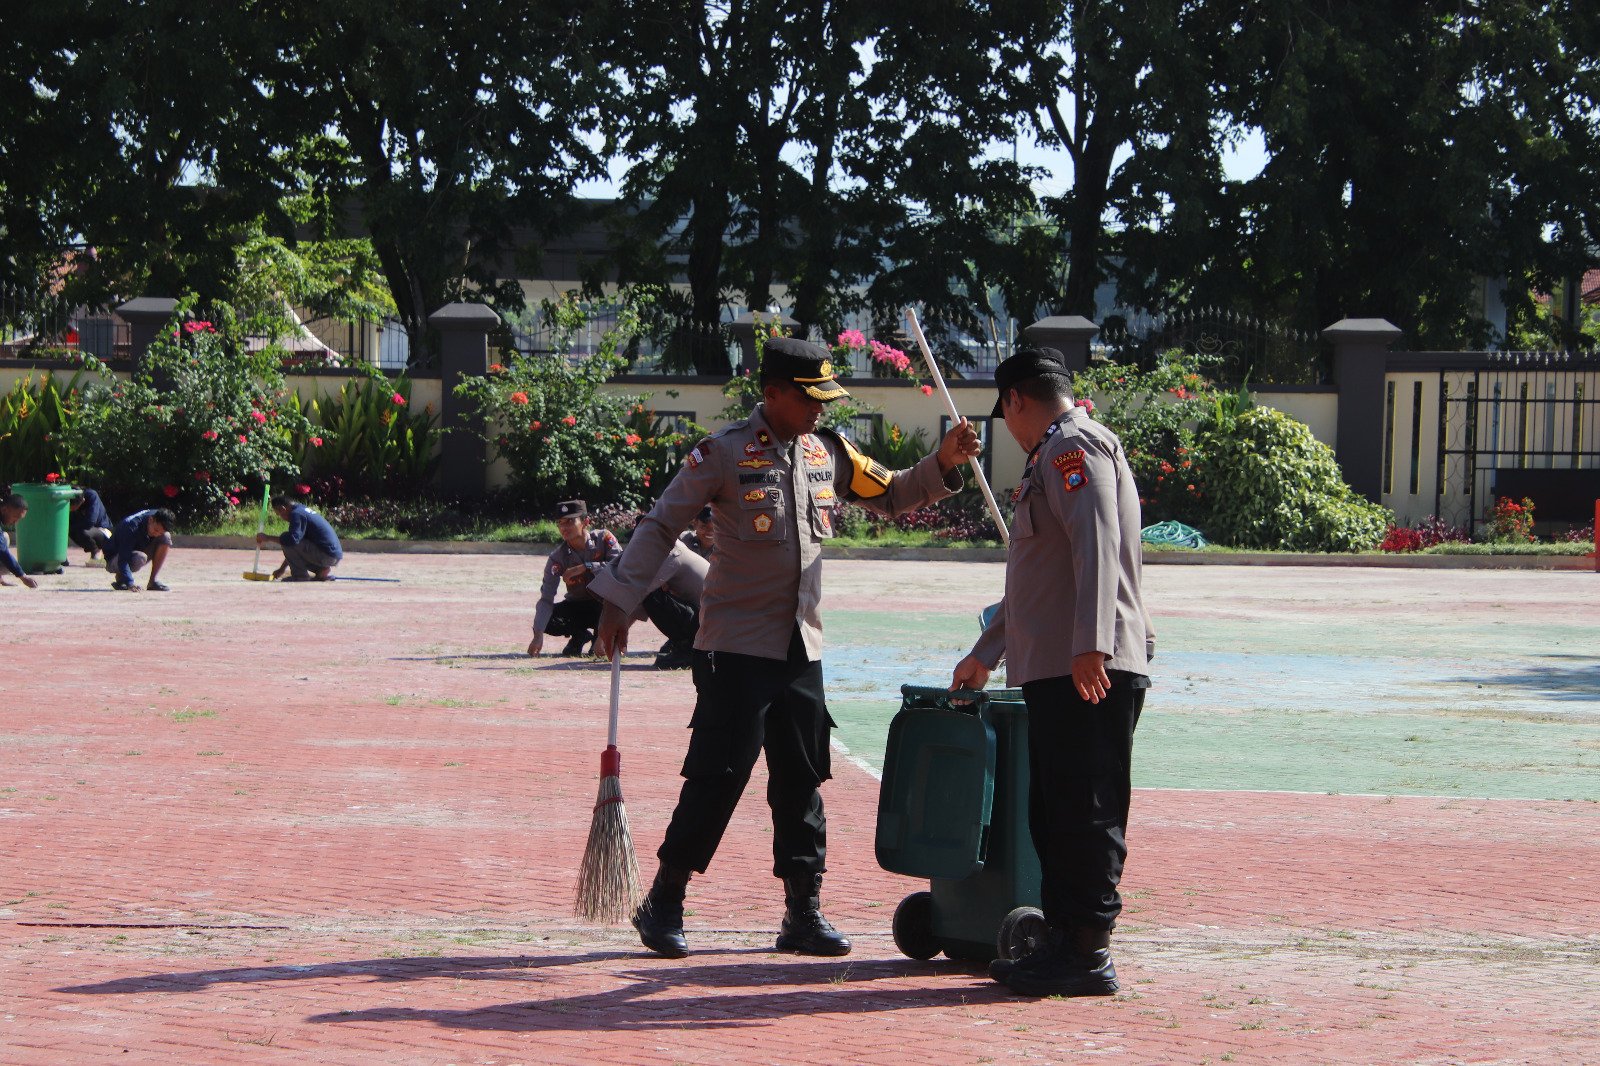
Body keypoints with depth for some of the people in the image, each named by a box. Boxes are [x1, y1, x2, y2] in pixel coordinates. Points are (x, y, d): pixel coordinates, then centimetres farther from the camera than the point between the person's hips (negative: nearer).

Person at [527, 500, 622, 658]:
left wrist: (585, 567, -36)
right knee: (548, 622, -24)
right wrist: (538, 635, -35)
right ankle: (581, 635, 7)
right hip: (578, 606, 2)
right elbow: (546, 599, -21)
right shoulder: (557, 558, -16)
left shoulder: (603, 538, -18)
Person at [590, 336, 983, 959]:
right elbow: (660, 526, -6)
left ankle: (804, 913, 13)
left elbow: (891, 497, 20)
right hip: (736, 649, -6)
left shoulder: (828, 453, 10)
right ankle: (663, 905, 4)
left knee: (802, 780, 7)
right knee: (718, 778, -7)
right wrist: (619, 602, -9)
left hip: (801, 650, 6)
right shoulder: (724, 453, -8)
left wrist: (941, 464, 2)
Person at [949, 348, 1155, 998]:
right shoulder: (1053, 456, 26)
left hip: (1089, 673, -10)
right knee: (1054, 815, 12)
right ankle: (1064, 942, 17)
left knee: (1085, 815, -8)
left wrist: (1091, 646, -30)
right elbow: (1038, 575, 35)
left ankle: (1088, 955, -6)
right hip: (1055, 673, 10)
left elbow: (1098, 545, -22)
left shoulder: (1074, 446, -7)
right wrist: (984, 655, 42)